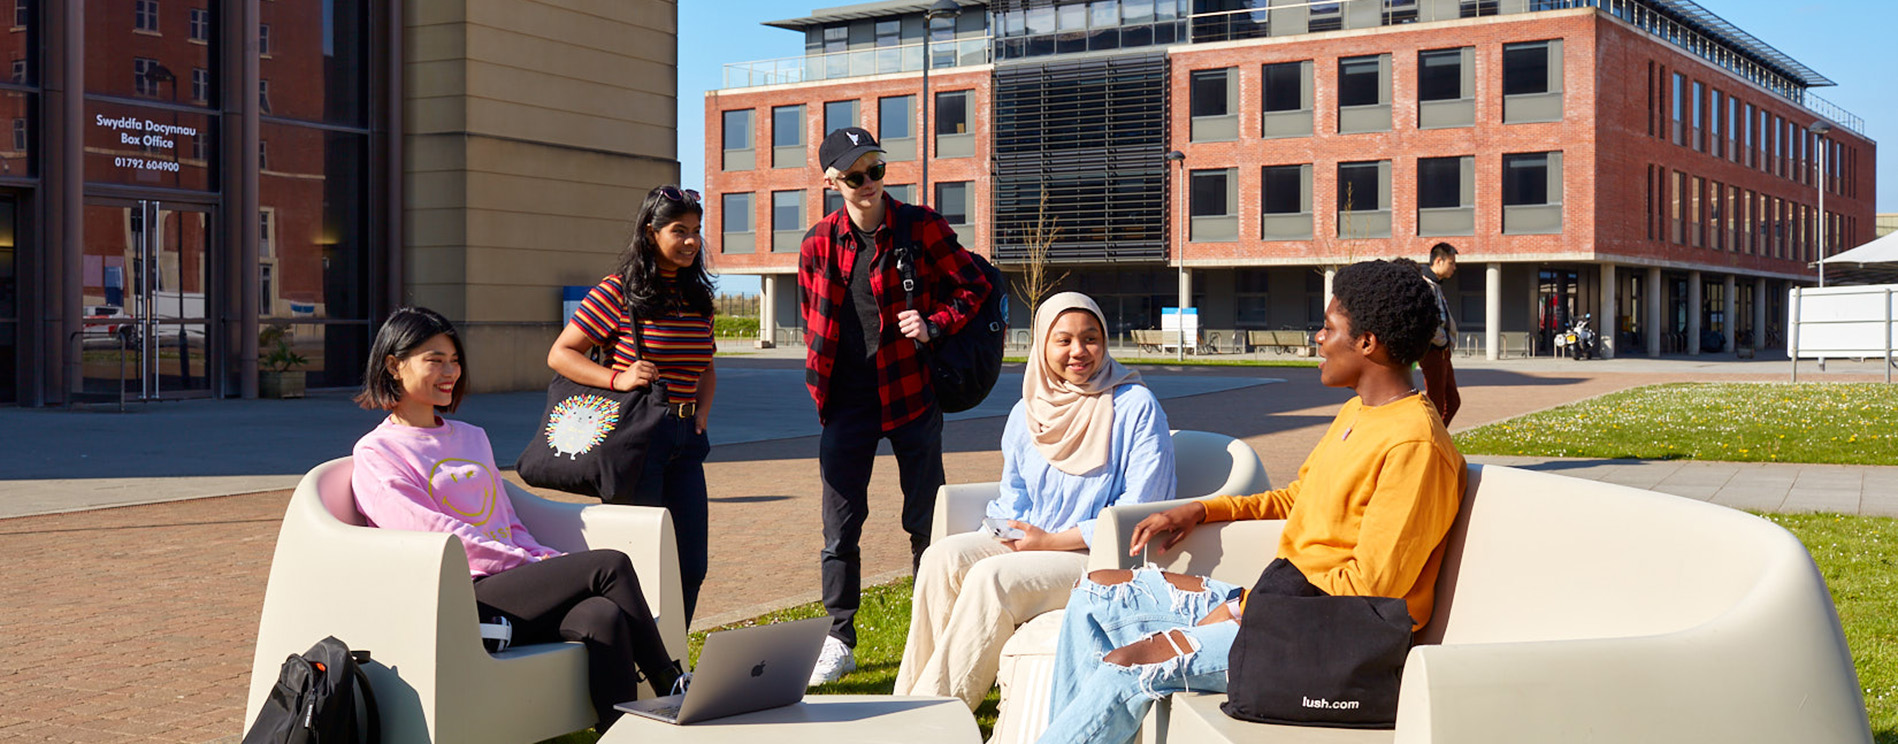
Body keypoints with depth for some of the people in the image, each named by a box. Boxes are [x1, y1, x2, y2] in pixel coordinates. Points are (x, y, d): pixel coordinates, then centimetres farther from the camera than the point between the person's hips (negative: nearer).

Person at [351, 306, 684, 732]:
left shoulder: (473, 438, 26)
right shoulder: (376, 453, 4)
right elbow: (434, 535, -8)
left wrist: (554, 561, 2)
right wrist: (531, 563, -14)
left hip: (512, 585, 6)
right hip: (461, 601, -6)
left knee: (603, 617, -28)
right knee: (610, 565, -22)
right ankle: (673, 689, -13)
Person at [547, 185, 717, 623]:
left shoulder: (698, 297, 13)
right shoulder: (618, 292, -6)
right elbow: (559, 355, -5)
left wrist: (702, 414, 7)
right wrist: (617, 379, -17)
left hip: (683, 440, 6)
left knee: (691, 566, 7)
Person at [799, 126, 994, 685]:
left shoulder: (920, 226, -5)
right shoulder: (818, 244, 2)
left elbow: (974, 286, 1)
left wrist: (934, 324, -14)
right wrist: (821, 387, 9)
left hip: (912, 392, -2)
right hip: (848, 402, 2)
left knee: (925, 522, 6)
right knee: (840, 527, 4)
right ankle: (839, 640, 15)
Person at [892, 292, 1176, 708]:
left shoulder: (1136, 407, -5)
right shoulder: (1026, 413, 14)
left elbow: (1138, 515, -11)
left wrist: (1052, 540, -15)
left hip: (1103, 561, -6)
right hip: (1028, 545, 6)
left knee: (993, 578, -29)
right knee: (942, 559, -21)